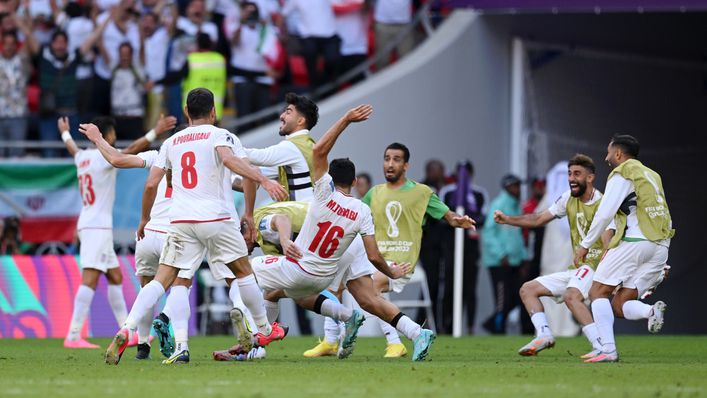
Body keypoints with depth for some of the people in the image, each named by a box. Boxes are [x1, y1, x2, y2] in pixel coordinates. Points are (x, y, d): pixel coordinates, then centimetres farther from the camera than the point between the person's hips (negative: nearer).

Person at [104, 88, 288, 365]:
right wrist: (263, 181, -26)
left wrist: (145, 219, 24)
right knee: (243, 271, 16)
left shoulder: (171, 142, 17)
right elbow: (230, 159, -19)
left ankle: (126, 331, -18)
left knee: (162, 280, -1)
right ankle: (265, 330, 25)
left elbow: (151, 184, 12)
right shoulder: (219, 135, 4)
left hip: (181, 221, 3)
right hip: (216, 217, -3)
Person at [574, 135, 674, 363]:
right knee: (620, 305, 9)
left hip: (634, 242, -7)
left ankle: (608, 350, -12)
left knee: (598, 292, 3)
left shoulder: (622, 175, 0)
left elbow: (604, 214, -8)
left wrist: (585, 245, 0)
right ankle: (652, 312, -22)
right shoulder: (652, 175, 24)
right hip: (661, 247, 7)